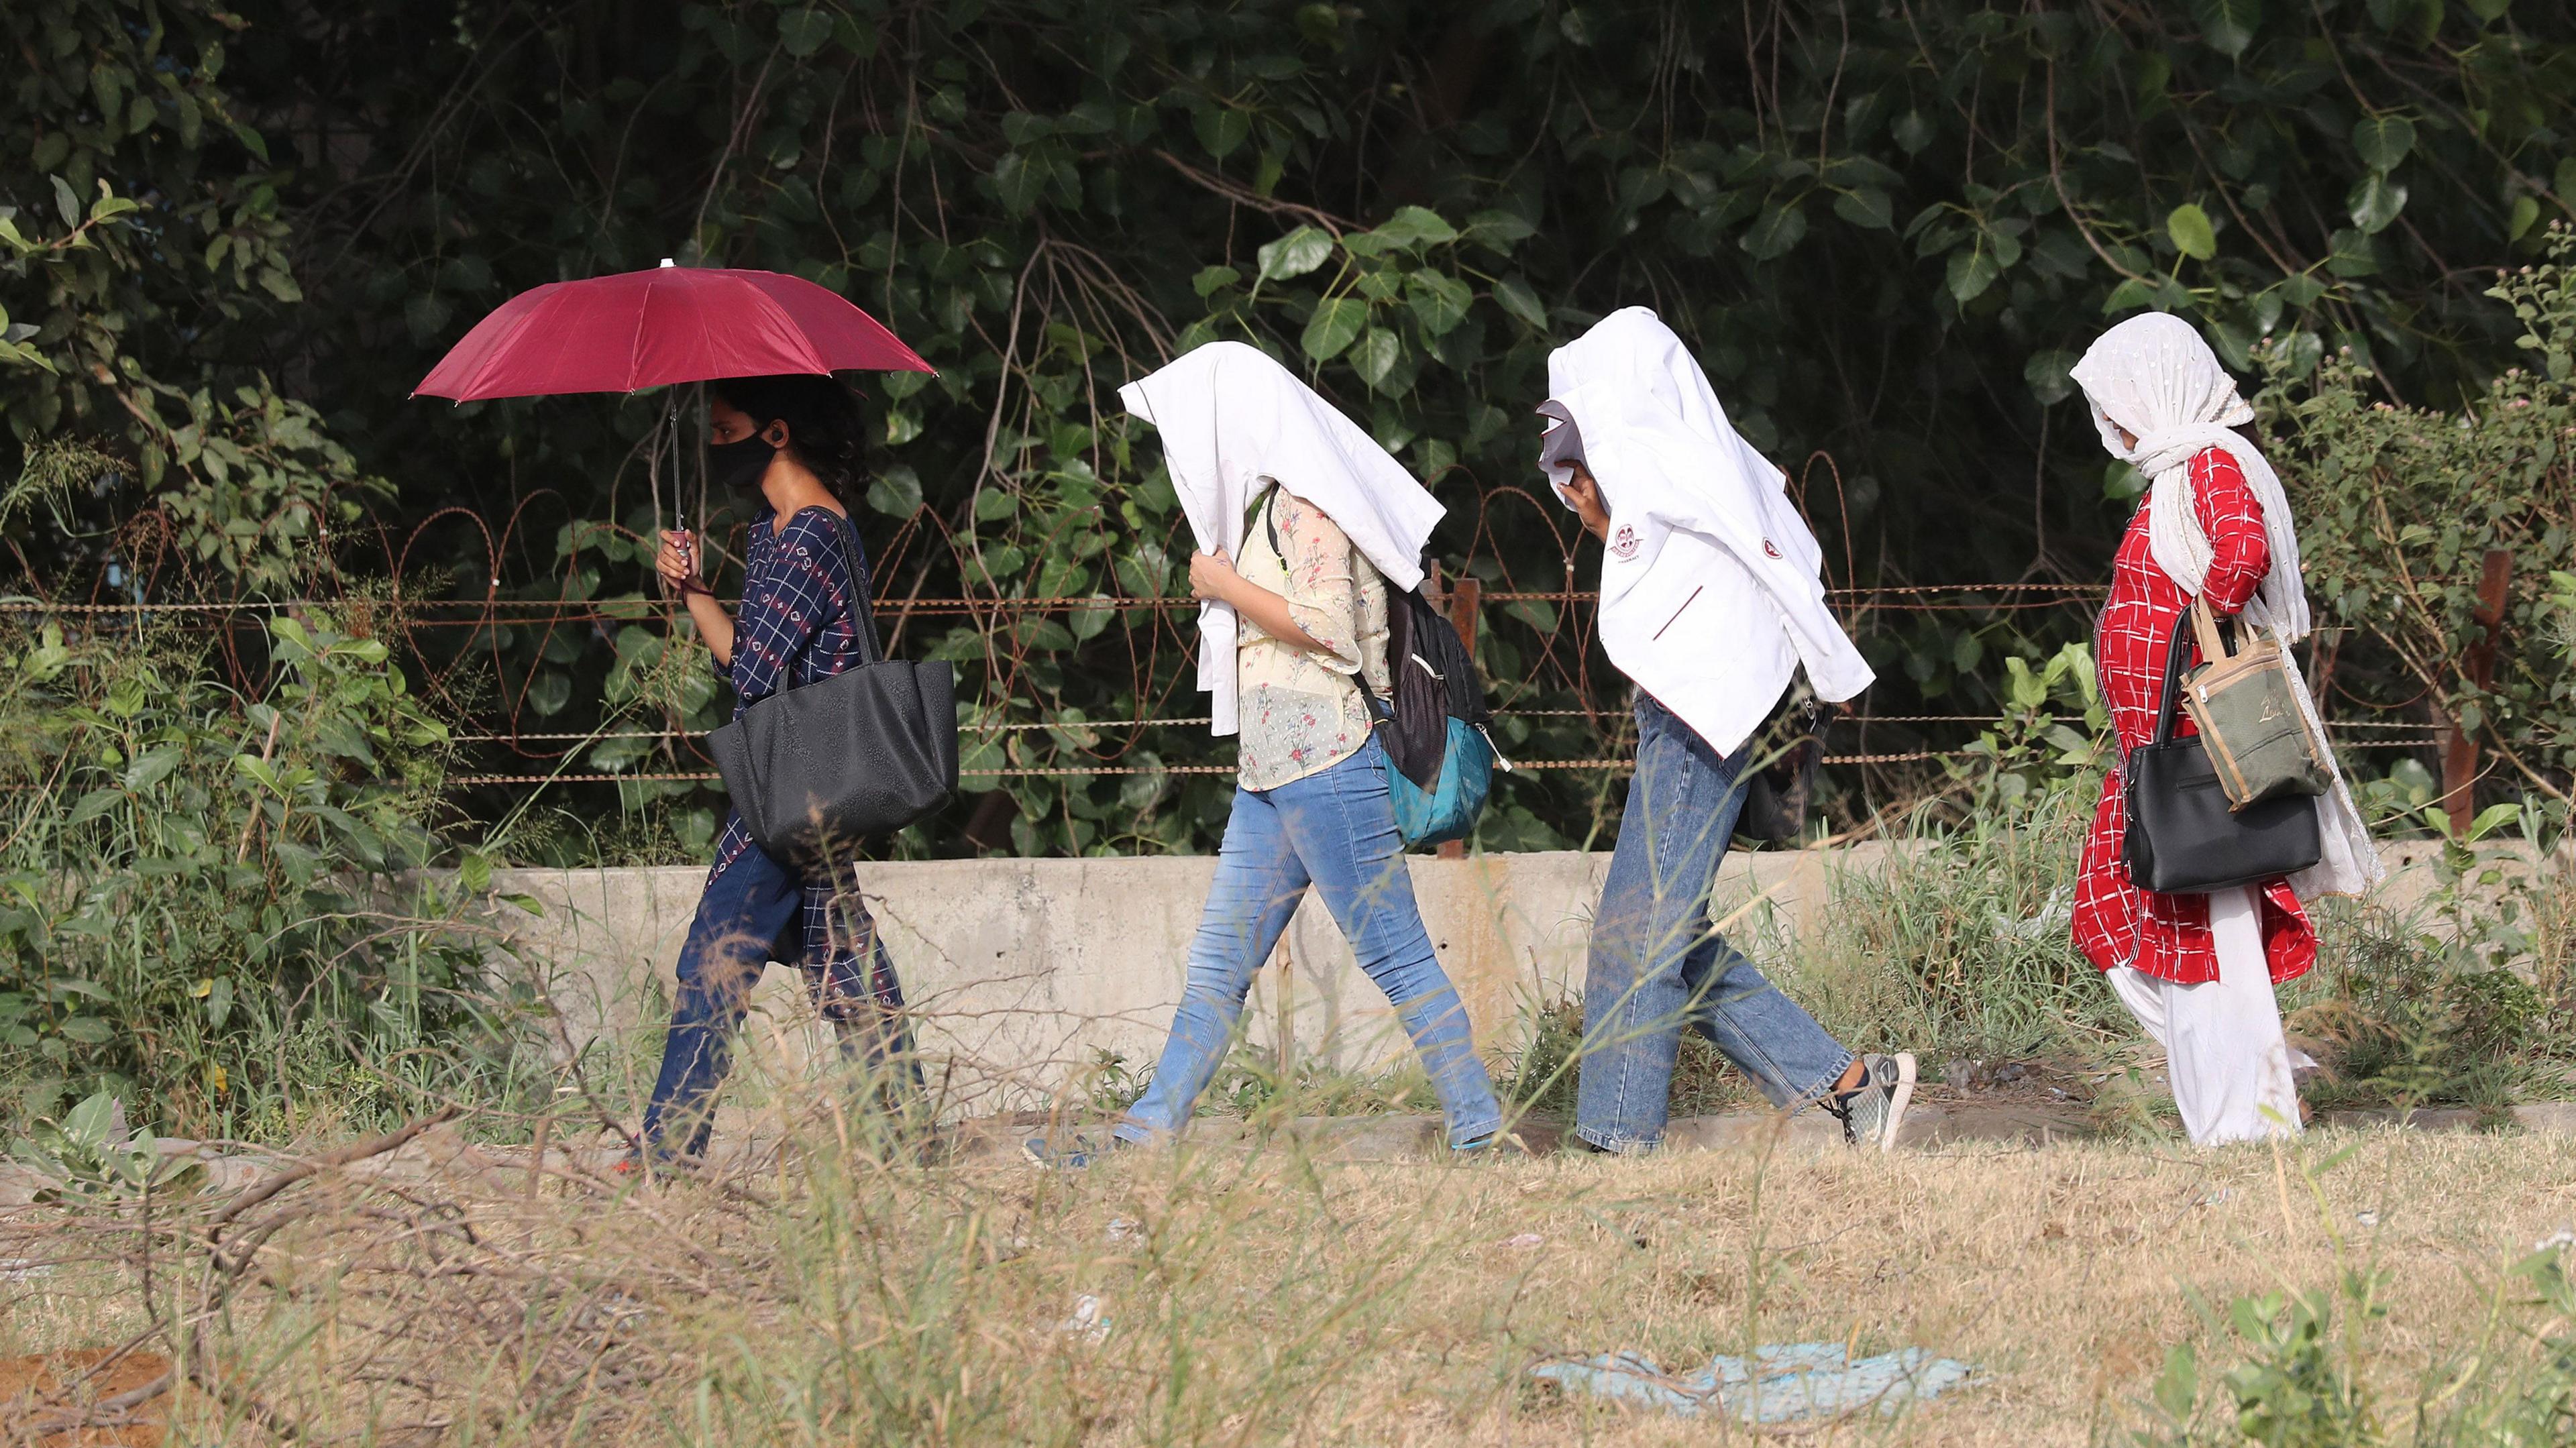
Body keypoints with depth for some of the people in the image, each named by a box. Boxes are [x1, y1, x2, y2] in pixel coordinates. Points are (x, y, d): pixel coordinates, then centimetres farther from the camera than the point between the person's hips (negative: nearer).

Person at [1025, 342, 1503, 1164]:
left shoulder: (1305, 502, -9)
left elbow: (1328, 626, -18)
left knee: (1393, 954, -7)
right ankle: (1144, 1139, 4)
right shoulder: (1269, 500, 20)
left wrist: (1225, 586, -9)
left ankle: (1481, 1133, -3)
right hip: (1271, 770, 10)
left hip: (1324, 759, -10)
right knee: (1219, 960, 6)